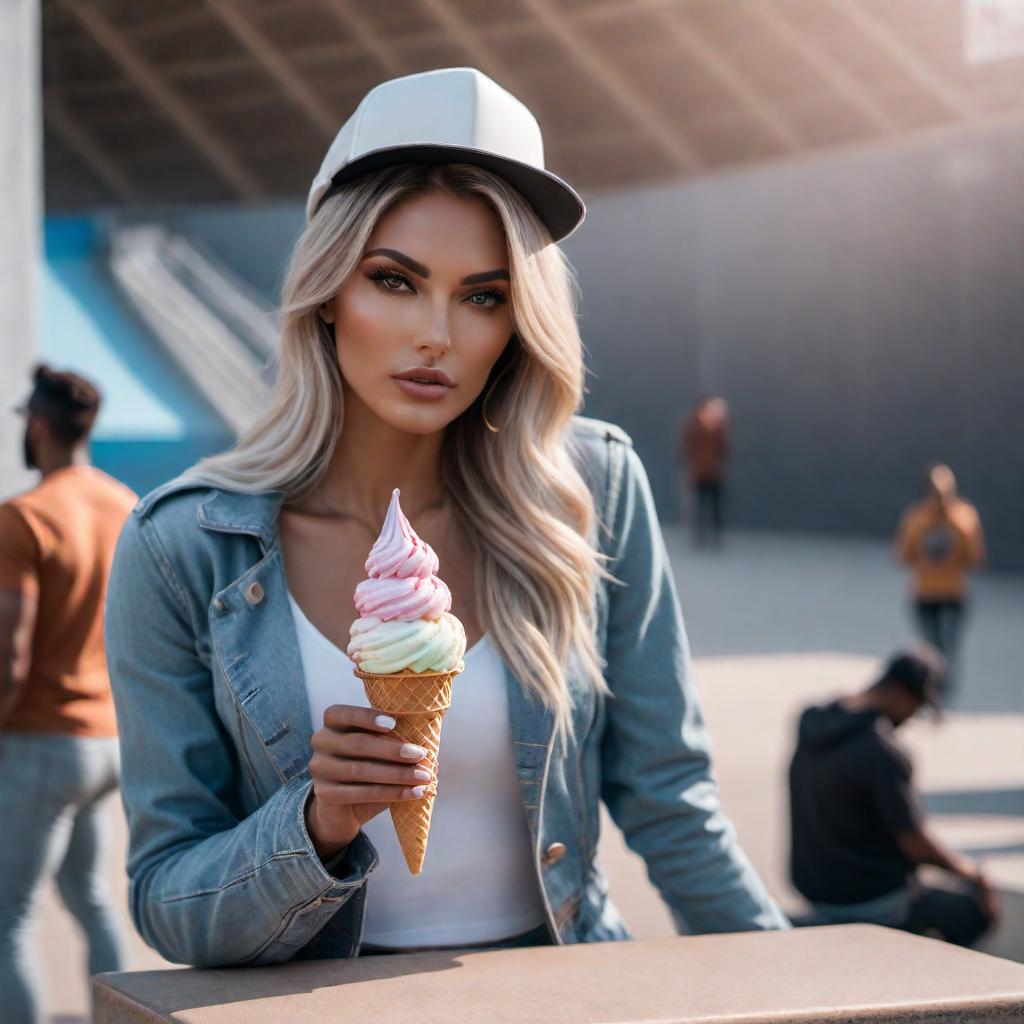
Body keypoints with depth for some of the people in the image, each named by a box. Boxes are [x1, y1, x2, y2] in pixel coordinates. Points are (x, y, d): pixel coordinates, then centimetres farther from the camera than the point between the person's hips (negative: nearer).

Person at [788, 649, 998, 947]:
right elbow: (916, 843, -23)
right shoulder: (886, 756, -27)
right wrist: (966, 869, -7)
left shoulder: (810, 722, -4)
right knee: (982, 909, 10)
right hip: (875, 901, -8)